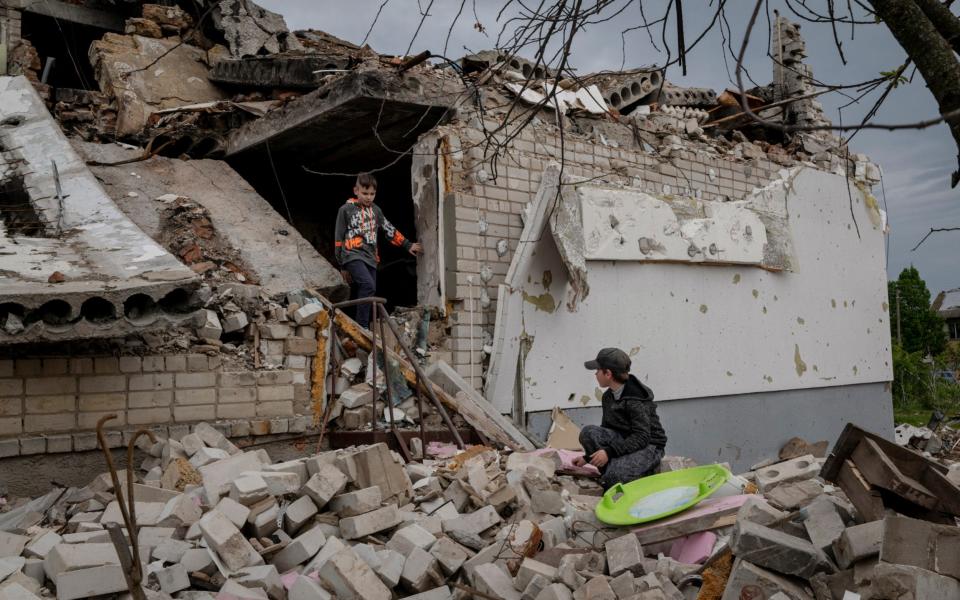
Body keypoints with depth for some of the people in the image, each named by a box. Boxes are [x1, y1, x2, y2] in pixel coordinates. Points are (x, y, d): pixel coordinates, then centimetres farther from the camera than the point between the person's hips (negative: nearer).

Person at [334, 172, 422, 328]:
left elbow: (390, 230, 23)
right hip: (353, 256, -5)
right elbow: (338, 239, 4)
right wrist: (342, 266, 3)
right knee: (368, 286, -26)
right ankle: (361, 327, -25)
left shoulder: (375, 210, 17)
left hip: (370, 258, 5)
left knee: (359, 295, 4)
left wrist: (408, 245, 18)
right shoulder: (346, 210, 3)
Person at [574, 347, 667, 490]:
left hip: (648, 446, -7)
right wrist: (588, 457, 13)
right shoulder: (608, 397, 5)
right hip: (624, 440, 7)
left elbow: (642, 437, -25)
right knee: (588, 431, -20)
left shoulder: (636, 399, -21)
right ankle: (614, 472, -9)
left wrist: (609, 451, -30)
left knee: (612, 478, -32)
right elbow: (605, 429, 15)